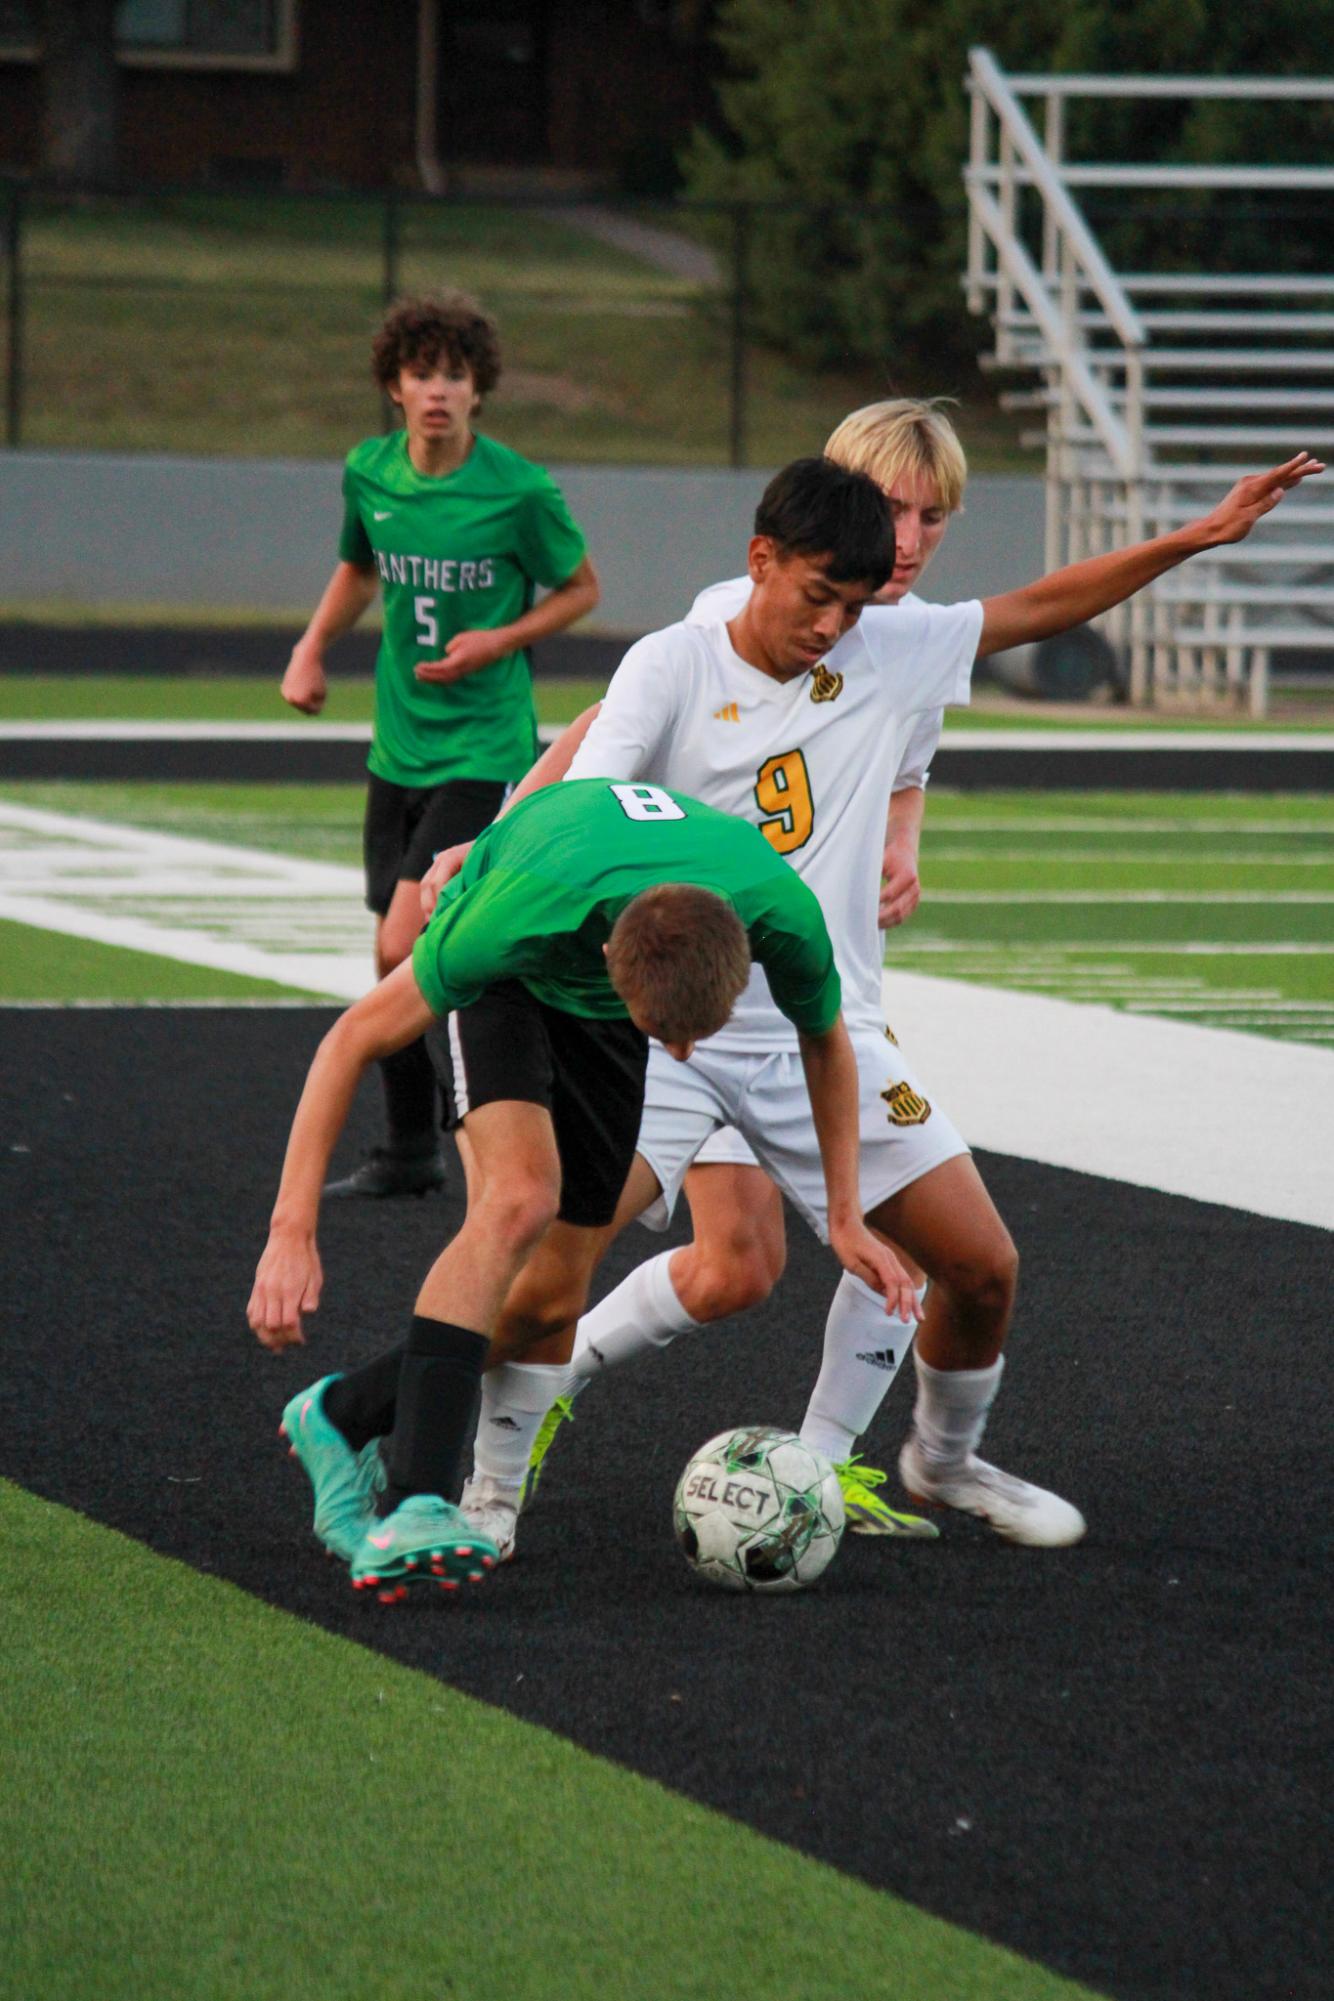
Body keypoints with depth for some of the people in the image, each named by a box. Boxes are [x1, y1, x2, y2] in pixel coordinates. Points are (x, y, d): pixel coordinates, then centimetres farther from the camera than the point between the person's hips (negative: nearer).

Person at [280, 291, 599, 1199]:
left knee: (404, 950, -16)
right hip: (399, 746, 6)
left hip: (483, 750, -6)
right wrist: (312, 649, 9)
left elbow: (582, 588, 2)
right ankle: (408, 1151, 22)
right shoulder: (368, 474, 2)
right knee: (397, 962, 9)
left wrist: (501, 642, -13)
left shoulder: (521, 491, -13)